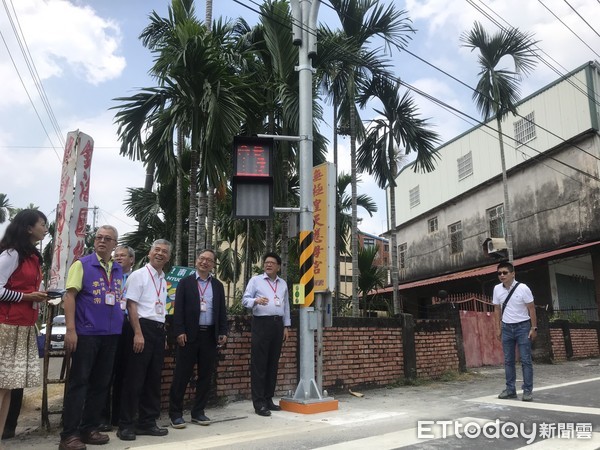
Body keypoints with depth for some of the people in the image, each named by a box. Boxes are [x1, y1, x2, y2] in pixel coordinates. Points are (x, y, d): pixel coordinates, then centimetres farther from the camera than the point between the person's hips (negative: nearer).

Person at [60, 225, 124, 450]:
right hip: (86, 332, -5)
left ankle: (89, 428, 23)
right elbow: (70, 296, -9)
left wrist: (120, 324, 9)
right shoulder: (82, 264, -4)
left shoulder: (119, 269, 11)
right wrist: (70, 329, -16)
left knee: (101, 383, 11)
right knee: (78, 382, -1)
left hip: (111, 333, 6)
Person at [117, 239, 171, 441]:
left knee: (153, 378, 12)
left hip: (159, 330, 8)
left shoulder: (163, 280, 16)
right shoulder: (139, 275, -6)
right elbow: (131, 306, -12)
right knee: (134, 378, -2)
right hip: (142, 328, -8)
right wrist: (138, 334, -19)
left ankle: (147, 422, 23)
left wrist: (163, 333, 18)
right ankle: (126, 424, 10)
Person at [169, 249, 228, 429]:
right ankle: (175, 414, 11)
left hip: (210, 335, 3)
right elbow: (178, 309, -2)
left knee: (206, 375, 8)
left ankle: (198, 412, 20)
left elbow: (222, 311, 11)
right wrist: (180, 332, -11)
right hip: (189, 335, -3)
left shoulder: (218, 286, 12)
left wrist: (223, 332, 2)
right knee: (182, 375, 1)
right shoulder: (185, 283, 4)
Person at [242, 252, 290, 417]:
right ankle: (259, 403, -1)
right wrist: (256, 301, -25)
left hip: (278, 324, 5)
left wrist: (286, 326, 13)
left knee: (273, 363, 9)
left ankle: (268, 399, 18)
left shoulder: (283, 284, 17)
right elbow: (245, 299, -4)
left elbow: (286, 306, 18)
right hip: (261, 323, -5)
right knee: (259, 364, -5)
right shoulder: (255, 280, 4)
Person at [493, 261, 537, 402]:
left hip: (522, 326, -4)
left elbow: (531, 309, -7)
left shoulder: (523, 288, -12)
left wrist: (534, 328, -9)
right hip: (506, 328, 4)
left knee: (526, 360, -1)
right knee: (508, 360, 6)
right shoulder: (497, 289, -1)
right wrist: (500, 328, 7)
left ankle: (527, 390, 5)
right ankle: (510, 389, 13)